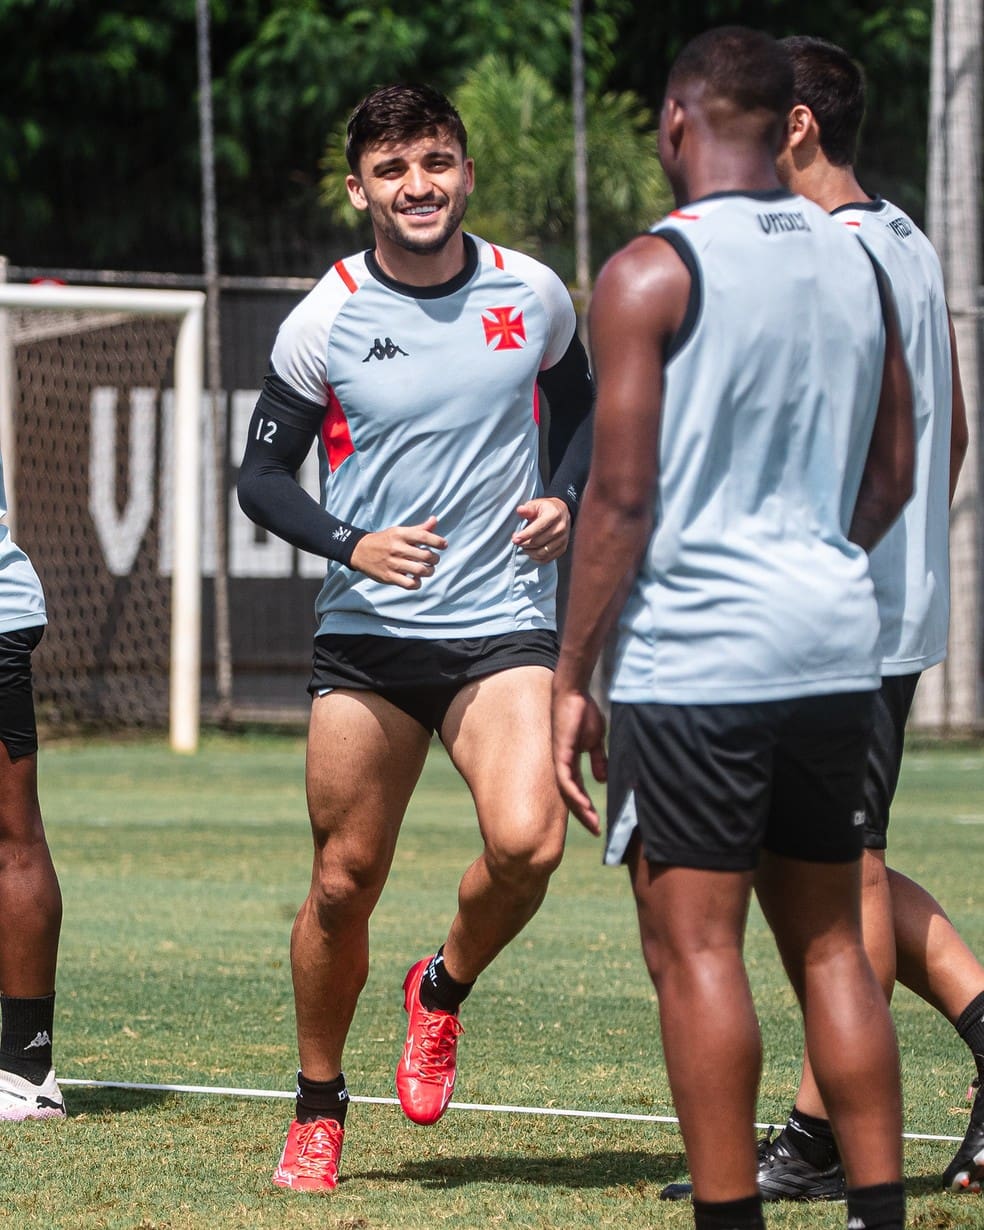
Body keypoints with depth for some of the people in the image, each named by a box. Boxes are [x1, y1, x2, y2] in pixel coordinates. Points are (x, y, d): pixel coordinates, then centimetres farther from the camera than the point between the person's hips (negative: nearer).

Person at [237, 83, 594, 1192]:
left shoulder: (534, 296, 2)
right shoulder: (326, 319, -2)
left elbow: (580, 405, 21)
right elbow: (261, 476, 4)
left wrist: (567, 499, 2)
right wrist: (352, 545, -13)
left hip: (504, 623, 0)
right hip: (365, 634, 0)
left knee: (526, 843, -23)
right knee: (343, 883, 4)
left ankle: (442, 993, 9)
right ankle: (318, 1111, 24)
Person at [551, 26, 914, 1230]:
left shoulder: (651, 272, -8)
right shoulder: (854, 263, 11)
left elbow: (621, 495, -11)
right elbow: (893, 474, 17)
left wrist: (572, 676, -6)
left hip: (695, 653, -6)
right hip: (837, 646, 6)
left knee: (693, 945, -2)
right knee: (829, 942, 11)